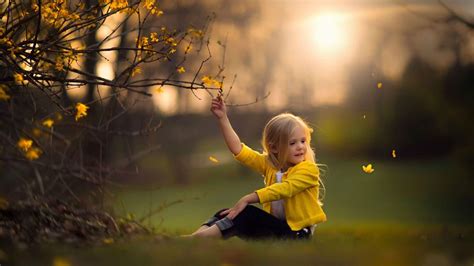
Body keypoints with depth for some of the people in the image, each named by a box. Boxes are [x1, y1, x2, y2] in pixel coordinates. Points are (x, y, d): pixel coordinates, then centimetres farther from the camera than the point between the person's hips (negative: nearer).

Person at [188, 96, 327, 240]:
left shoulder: (309, 169, -12)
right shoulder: (269, 164, 8)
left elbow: (284, 189, -25)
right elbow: (239, 150, 3)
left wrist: (248, 199, -32)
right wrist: (223, 118, -3)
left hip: (295, 233, -7)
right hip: (274, 225, 7)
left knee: (246, 214, -25)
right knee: (227, 213, -4)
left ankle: (201, 236, -29)